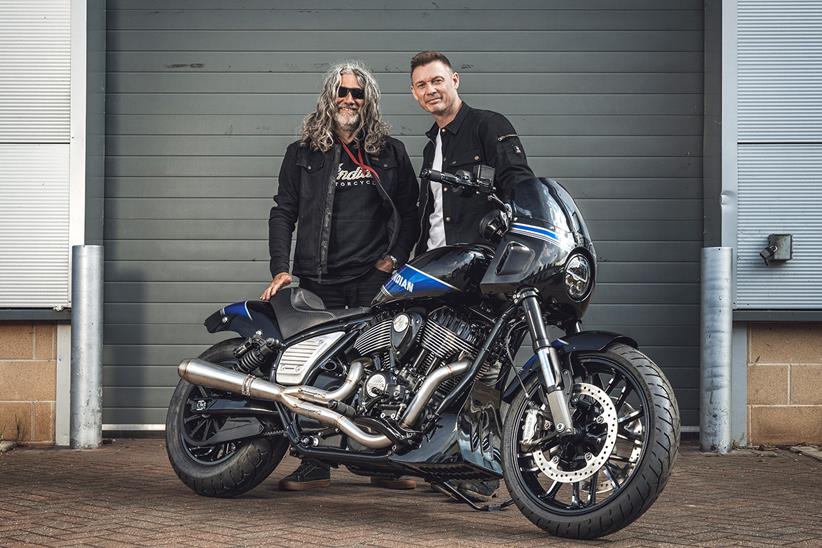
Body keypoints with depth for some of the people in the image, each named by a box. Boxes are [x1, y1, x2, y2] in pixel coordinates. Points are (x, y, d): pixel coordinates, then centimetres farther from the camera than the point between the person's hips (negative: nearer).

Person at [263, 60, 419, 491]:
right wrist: (280, 268, -1)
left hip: (375, 278, 0)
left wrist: (395, 257, 0)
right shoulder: (303, 154, 12)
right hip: (319, 278, 0)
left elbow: (410, 211, 14)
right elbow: (283, 212, 10)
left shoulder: (390, 153, 13)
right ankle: (316, 464, 5)